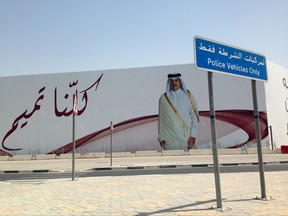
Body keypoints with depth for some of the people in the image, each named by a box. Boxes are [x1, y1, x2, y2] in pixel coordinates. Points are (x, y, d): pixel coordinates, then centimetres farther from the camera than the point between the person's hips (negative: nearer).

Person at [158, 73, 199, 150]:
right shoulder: (163, 98, 6)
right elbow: (161, 119, 7)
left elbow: (195, 116, 0)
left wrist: (193, 136, -6)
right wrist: (161, 138, 3)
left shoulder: (188, 95, 4)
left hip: (186, 137, 0)